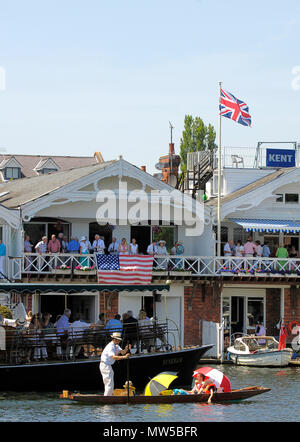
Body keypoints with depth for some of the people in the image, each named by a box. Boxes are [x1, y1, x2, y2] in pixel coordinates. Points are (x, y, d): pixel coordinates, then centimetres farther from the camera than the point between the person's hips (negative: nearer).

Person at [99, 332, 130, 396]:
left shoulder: (116, 346, 10)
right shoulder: (110, 346, -21)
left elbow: (122, 352, -1)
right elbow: (113, 357, -34)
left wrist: (126, 349, -23)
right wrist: (124, 357, -44)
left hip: (108, 366, 10)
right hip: (105, 365, -10)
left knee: (109, 384, 15)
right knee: (109, 384, -13)